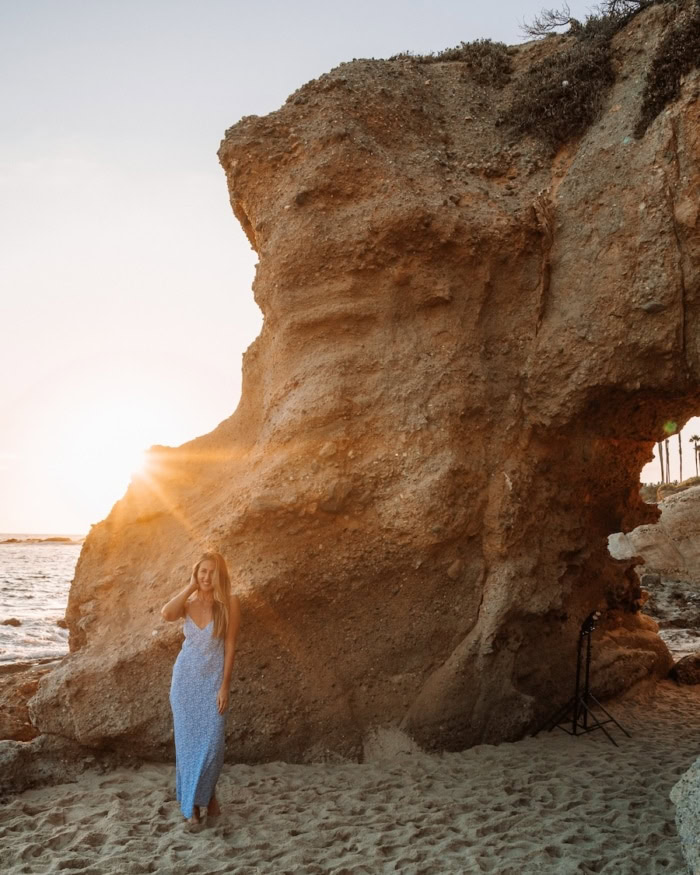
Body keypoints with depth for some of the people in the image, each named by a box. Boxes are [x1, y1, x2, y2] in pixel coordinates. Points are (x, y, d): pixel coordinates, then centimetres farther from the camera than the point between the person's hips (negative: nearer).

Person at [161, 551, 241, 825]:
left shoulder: (229, 602, -7)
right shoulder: (188, 603, 2)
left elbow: (230, 646, -8)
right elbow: (166, 614, -22)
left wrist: (225, 686, -11)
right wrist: (190, 587, -13)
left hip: (213, 679, -2)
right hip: (185, 678, 2)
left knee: (212, 742, -3)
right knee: (187, 741, 6)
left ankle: (208, 793, 24)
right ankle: (191, 802, 21)